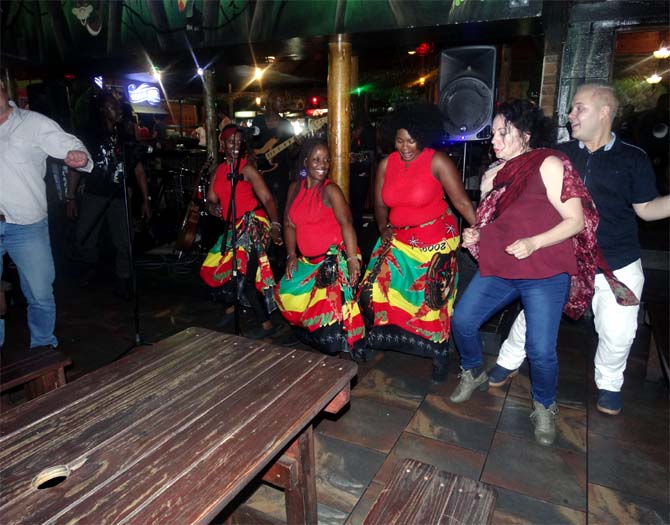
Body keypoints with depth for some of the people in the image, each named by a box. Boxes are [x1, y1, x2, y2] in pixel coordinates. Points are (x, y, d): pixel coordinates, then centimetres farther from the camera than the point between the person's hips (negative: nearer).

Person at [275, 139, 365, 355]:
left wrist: (352, 259, -31)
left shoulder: (330, 190, -11)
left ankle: (340, 352, 3)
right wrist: (291, 255, 5)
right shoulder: (295, 188, 9)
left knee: (332, 304, -14)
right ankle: (310, 332, 35)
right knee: (287, 294, 15)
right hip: (308, 260, 8)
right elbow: (289, 223, 13)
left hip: (334, 258, -7)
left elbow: (346, 223, -21)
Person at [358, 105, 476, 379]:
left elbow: (462, 202, -17)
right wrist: (383, 227, -2)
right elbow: (380, 204, 11)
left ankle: (439, 353, 25)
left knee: (433, 300, 2)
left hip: (436, 240, -4)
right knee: (377, 289, 1)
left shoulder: (437, 162, -14)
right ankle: (373, 338, 26)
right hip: (398, 239, 5)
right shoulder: (386, 164, 0)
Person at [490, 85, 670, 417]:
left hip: (618, 267, -1)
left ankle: (609, 384, 33)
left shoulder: (633, 159, -2)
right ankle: (508, 362, 28)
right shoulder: (562, 154, 3)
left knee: (617, 333, 4)